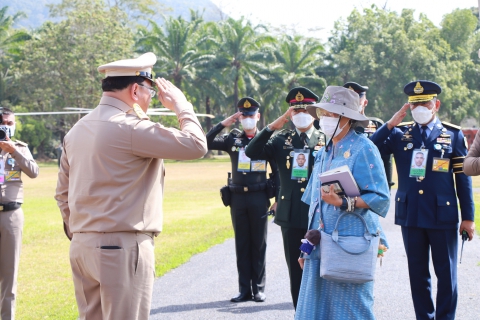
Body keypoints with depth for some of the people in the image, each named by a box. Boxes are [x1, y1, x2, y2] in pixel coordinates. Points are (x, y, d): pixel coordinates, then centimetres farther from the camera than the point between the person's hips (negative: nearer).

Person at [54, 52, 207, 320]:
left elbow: (63, 192, 16)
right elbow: (196, 145, -15)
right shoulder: (130, 128, -14)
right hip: (123, 248, -8)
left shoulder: (78, 130, 12)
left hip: (82, 247, 8)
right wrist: (181, 104, 0)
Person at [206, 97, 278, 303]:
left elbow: (277, 171, 2)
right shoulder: (232, 139, 6)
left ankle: (259, 288, 11)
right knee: (242, 245, 6)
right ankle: (244, 290, 12)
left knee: (259, 244, 4)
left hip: (259, 197, -2)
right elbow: (206, 143, -3)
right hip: (237, 197, 2)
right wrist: (223, 124, -7)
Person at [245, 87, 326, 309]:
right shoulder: (281, 140, 7)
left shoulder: (327, 140, 3)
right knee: (296, 272, 9)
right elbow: (252, 153, -9)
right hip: (291, 216, 2)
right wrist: (273, 126, -13)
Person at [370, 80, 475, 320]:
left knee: (446, 273, 3)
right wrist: (391, 123, -12)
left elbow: (463, 177, 1)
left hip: (443, 215, -2)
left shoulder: (453, 134, 2)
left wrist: (468, 217, -1)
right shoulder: (399, 134, 6)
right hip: (410, 215, 2)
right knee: (417, 273, 9)